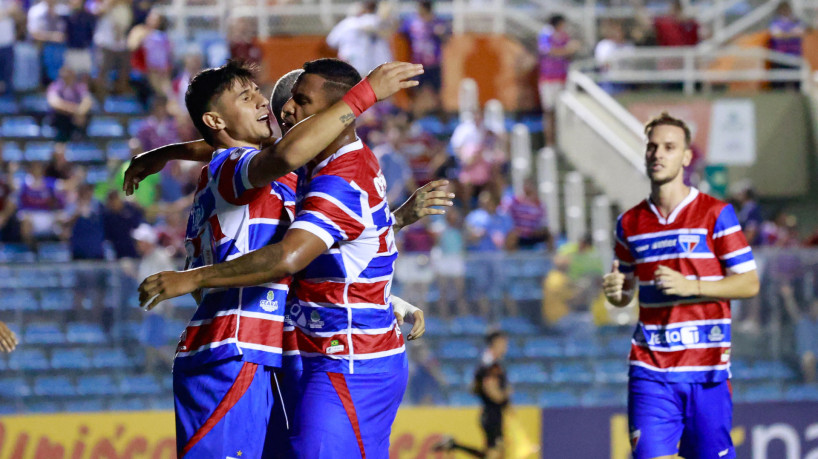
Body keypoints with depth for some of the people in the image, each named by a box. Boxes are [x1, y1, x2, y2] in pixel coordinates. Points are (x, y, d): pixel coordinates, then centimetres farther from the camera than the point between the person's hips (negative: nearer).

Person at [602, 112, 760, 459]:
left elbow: (749, 283, -3)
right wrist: (614, 290, -3)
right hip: (650, 367, 3)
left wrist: (690, 286, -15)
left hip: (706, 367, -2)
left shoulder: (715, 214, -1)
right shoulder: (630, 223, 12)